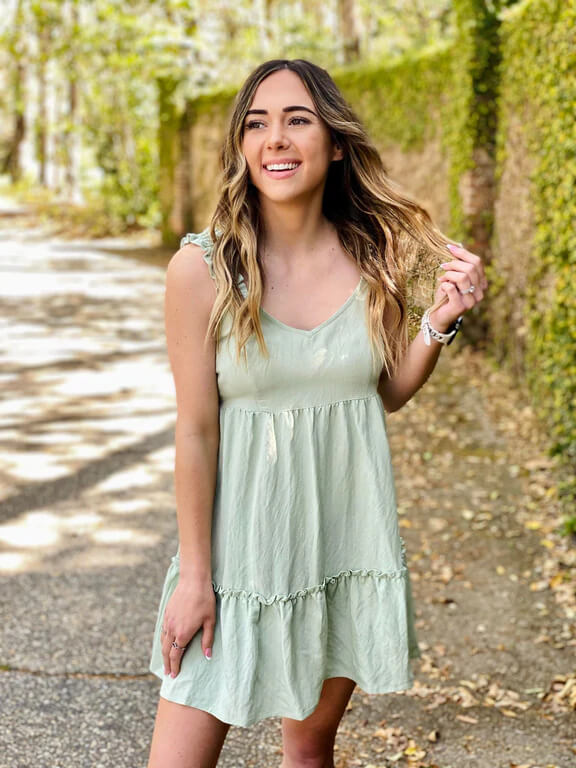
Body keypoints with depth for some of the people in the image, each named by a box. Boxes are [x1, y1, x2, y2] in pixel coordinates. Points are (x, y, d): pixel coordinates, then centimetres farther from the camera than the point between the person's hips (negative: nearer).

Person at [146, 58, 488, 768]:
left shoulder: (373, 258, -3)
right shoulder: (203, 268, -13)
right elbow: (195, 430, -10)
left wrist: (442, 321, -8)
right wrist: (194, 575, -7)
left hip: (347, 533, 3)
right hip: (241, 539, -3)